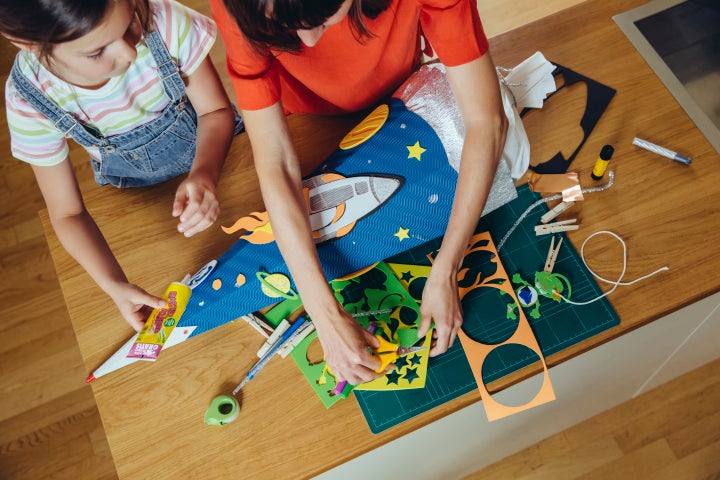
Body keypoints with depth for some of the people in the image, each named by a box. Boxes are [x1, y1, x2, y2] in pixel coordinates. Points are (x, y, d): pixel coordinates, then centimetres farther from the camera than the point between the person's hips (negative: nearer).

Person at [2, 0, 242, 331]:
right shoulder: (28, 101, -32)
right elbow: (68, 214, -21)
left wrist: (204, 176, -43)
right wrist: (114, 285, -36)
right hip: (133, 189, 0)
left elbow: (216, 110, -22)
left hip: (213, 150, 0)